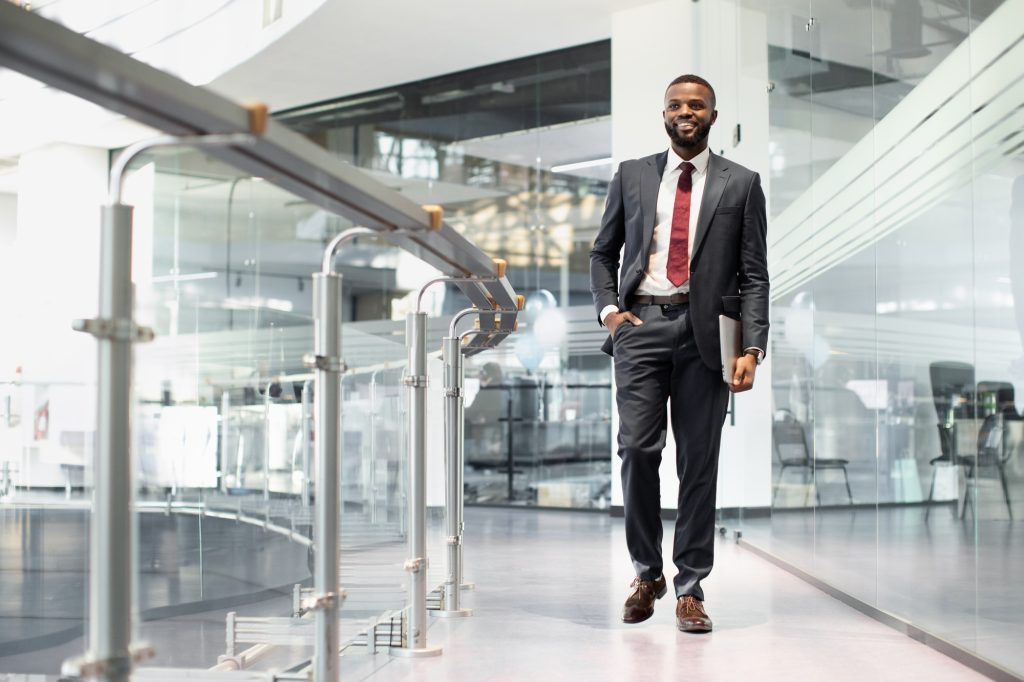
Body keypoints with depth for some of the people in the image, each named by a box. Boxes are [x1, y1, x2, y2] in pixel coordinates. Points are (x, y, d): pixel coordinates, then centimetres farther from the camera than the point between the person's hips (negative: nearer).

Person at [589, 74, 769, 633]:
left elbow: (753, 274, 5)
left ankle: (690, 587, 10)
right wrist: (608, 309, 2)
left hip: (705, 331, -1)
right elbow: (603, 252, 19)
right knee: (637, 448, -8)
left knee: (699, 460, 1)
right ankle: (647, 572, 12)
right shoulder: (631, 175, 13)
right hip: (641, 325, 1)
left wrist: (752, 347, -6)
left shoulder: (740, 184, 8)